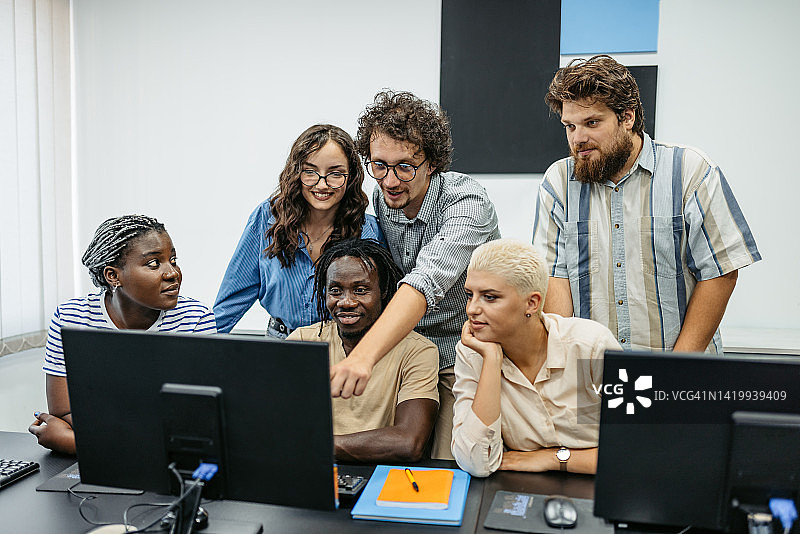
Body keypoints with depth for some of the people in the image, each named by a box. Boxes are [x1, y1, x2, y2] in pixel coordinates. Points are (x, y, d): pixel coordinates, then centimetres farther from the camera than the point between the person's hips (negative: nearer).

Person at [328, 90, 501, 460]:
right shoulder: (381, 199, -3)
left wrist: (363, 357, -54)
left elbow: (426, 282, -41)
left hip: (464, 356, -5)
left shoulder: (467, 202, -25)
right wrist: (358, 357, 3)